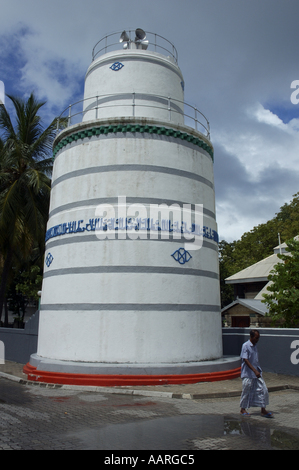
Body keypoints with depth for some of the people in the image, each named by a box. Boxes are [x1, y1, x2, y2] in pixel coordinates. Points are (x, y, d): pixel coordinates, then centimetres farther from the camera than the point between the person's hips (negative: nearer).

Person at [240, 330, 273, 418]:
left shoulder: (255, 346, 10)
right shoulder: (245, 346, -14)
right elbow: (246, 360, -20)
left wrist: (259, 370, 18)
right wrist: (255, 371, -25)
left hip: (257, 372, 7)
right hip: (248, 374, -7)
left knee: (263, 389, 1)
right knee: (246, 392, 4)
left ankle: (263, 410, 11)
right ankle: (243, 409, 20)